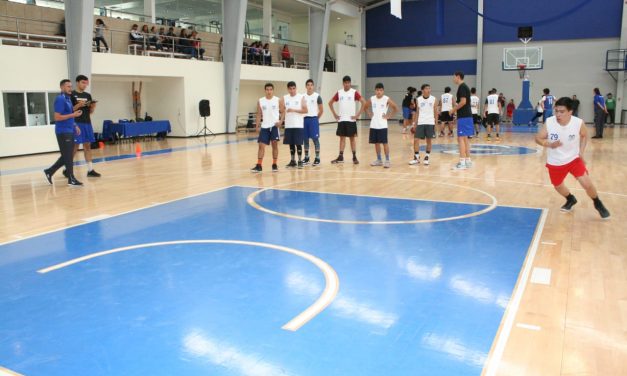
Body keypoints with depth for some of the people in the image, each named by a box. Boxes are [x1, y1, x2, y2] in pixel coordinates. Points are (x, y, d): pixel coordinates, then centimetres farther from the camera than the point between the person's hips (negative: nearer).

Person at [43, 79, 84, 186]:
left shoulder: (68, 99, 15)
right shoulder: (60, 99, -14)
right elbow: (57, 117, -19)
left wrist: (75, 126, 13)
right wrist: (73, 115, -19)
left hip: (69, 131, 9)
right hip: (63, 132, -9)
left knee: (66, 156, 13)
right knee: (68, 156, -4)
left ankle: (49, 171, 23)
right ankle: (71, 179, 3)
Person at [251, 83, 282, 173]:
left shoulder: (278, 100, -1)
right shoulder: (260, 101, 4)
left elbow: (283, 112, 3)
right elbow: (259, 114, 7)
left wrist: (280, 121, -13)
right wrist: (257, 126, 0)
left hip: (274, 126, -2)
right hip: (264, 127, 2)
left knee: (275, 145, 3)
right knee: (261, 145, -1)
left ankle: (274, 165, 13)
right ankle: (259, 166, 1)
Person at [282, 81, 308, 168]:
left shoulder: (301, 97, -2)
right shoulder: (284, 98, 7)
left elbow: (305, 110, -8)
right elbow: (283, 111, 8)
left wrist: (294, 110, -17)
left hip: (298, 125, -3)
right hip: (288, 125, 3)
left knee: (298, 143, -2)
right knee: (291, 144, 8)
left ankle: (300, 161, 7)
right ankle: (292, 161, 18)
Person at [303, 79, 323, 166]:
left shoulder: (317, 96, -3)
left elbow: (321, 110, -1)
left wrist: (316, 118, 2)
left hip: (314, 119, -4)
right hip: (305, 119, 4)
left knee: (315, 139, -3)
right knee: (305, 139, 9)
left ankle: (317, 158, 2)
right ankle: (306, 158, 18)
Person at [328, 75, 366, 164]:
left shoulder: (354, 92, -5)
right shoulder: (339, 92, 6)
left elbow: (364, 102, -10)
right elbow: (330, 103, 14)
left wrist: (358, 114, -12)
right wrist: (334, 114, 7)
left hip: (351, 119, -3)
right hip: (341, 119, 3)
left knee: (352, 138, 2)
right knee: (342, 138, 6)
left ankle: (354, 157, 8)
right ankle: (340, 157, 8)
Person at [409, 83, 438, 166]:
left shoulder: (434, 99, 0)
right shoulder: (418, 99, 4)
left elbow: (435, 112, 3)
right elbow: (417, 112, 10)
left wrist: (436, 124, -2)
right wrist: (415, 124, 6)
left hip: (430, 123, -1)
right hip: (420, 123, 2)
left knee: (429, 140, 3)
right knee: (416, 140, -2)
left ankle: (426, 158, 13)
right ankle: (416, 158, 9)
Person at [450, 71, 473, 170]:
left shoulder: (462, 87, -12)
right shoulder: (465, 86, 18)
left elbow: (463, 102, -21)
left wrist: (454, 109, -10)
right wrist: (456, 110, 16)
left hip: (463, 117, -10)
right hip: (467, 115, 10)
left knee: (461, 138, -9)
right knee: (465, 139, 13)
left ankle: (462, 162, -10)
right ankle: (468, 161, 17)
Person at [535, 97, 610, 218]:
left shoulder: (579, 123, -19)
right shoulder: (549, 122, -21)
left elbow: (584, 135, 4)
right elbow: (538, 138, -10)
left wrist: (581, 151, -7)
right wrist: (550, 144, -29)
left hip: (574, 158, -1)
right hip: (555, 162, 1)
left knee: (587, 184, -9)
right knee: (558, 186, 16)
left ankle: (598, 204, 22)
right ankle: (571, 200, 50)